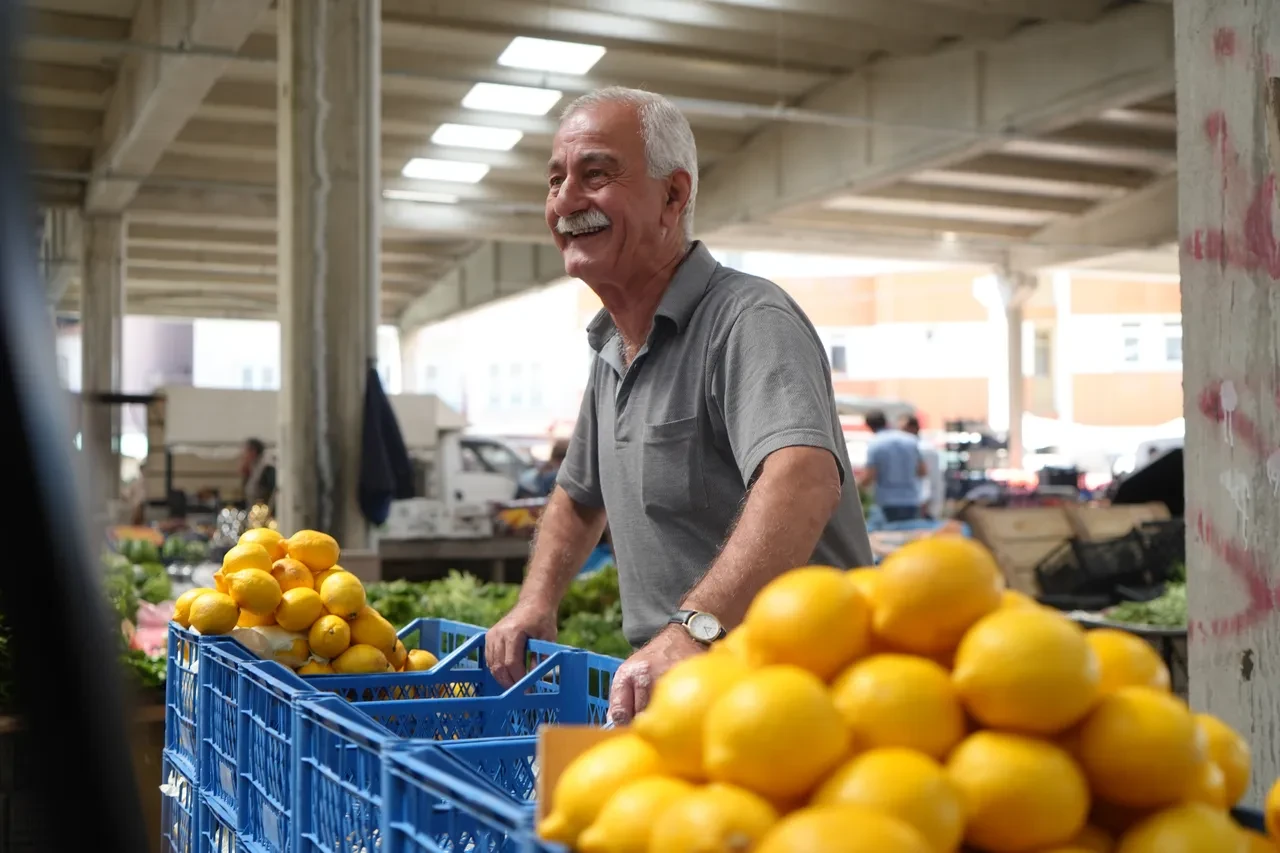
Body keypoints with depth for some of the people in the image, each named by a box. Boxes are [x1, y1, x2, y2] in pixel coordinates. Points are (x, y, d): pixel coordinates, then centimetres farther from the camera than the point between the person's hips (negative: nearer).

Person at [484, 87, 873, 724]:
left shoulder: (751, 322, -15)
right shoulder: (611, 352, 14)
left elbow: (803, 482, -33)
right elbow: (580, 495, 29)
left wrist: (694, 628, -46)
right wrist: (536, 603, 14)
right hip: (668, 693, 8)